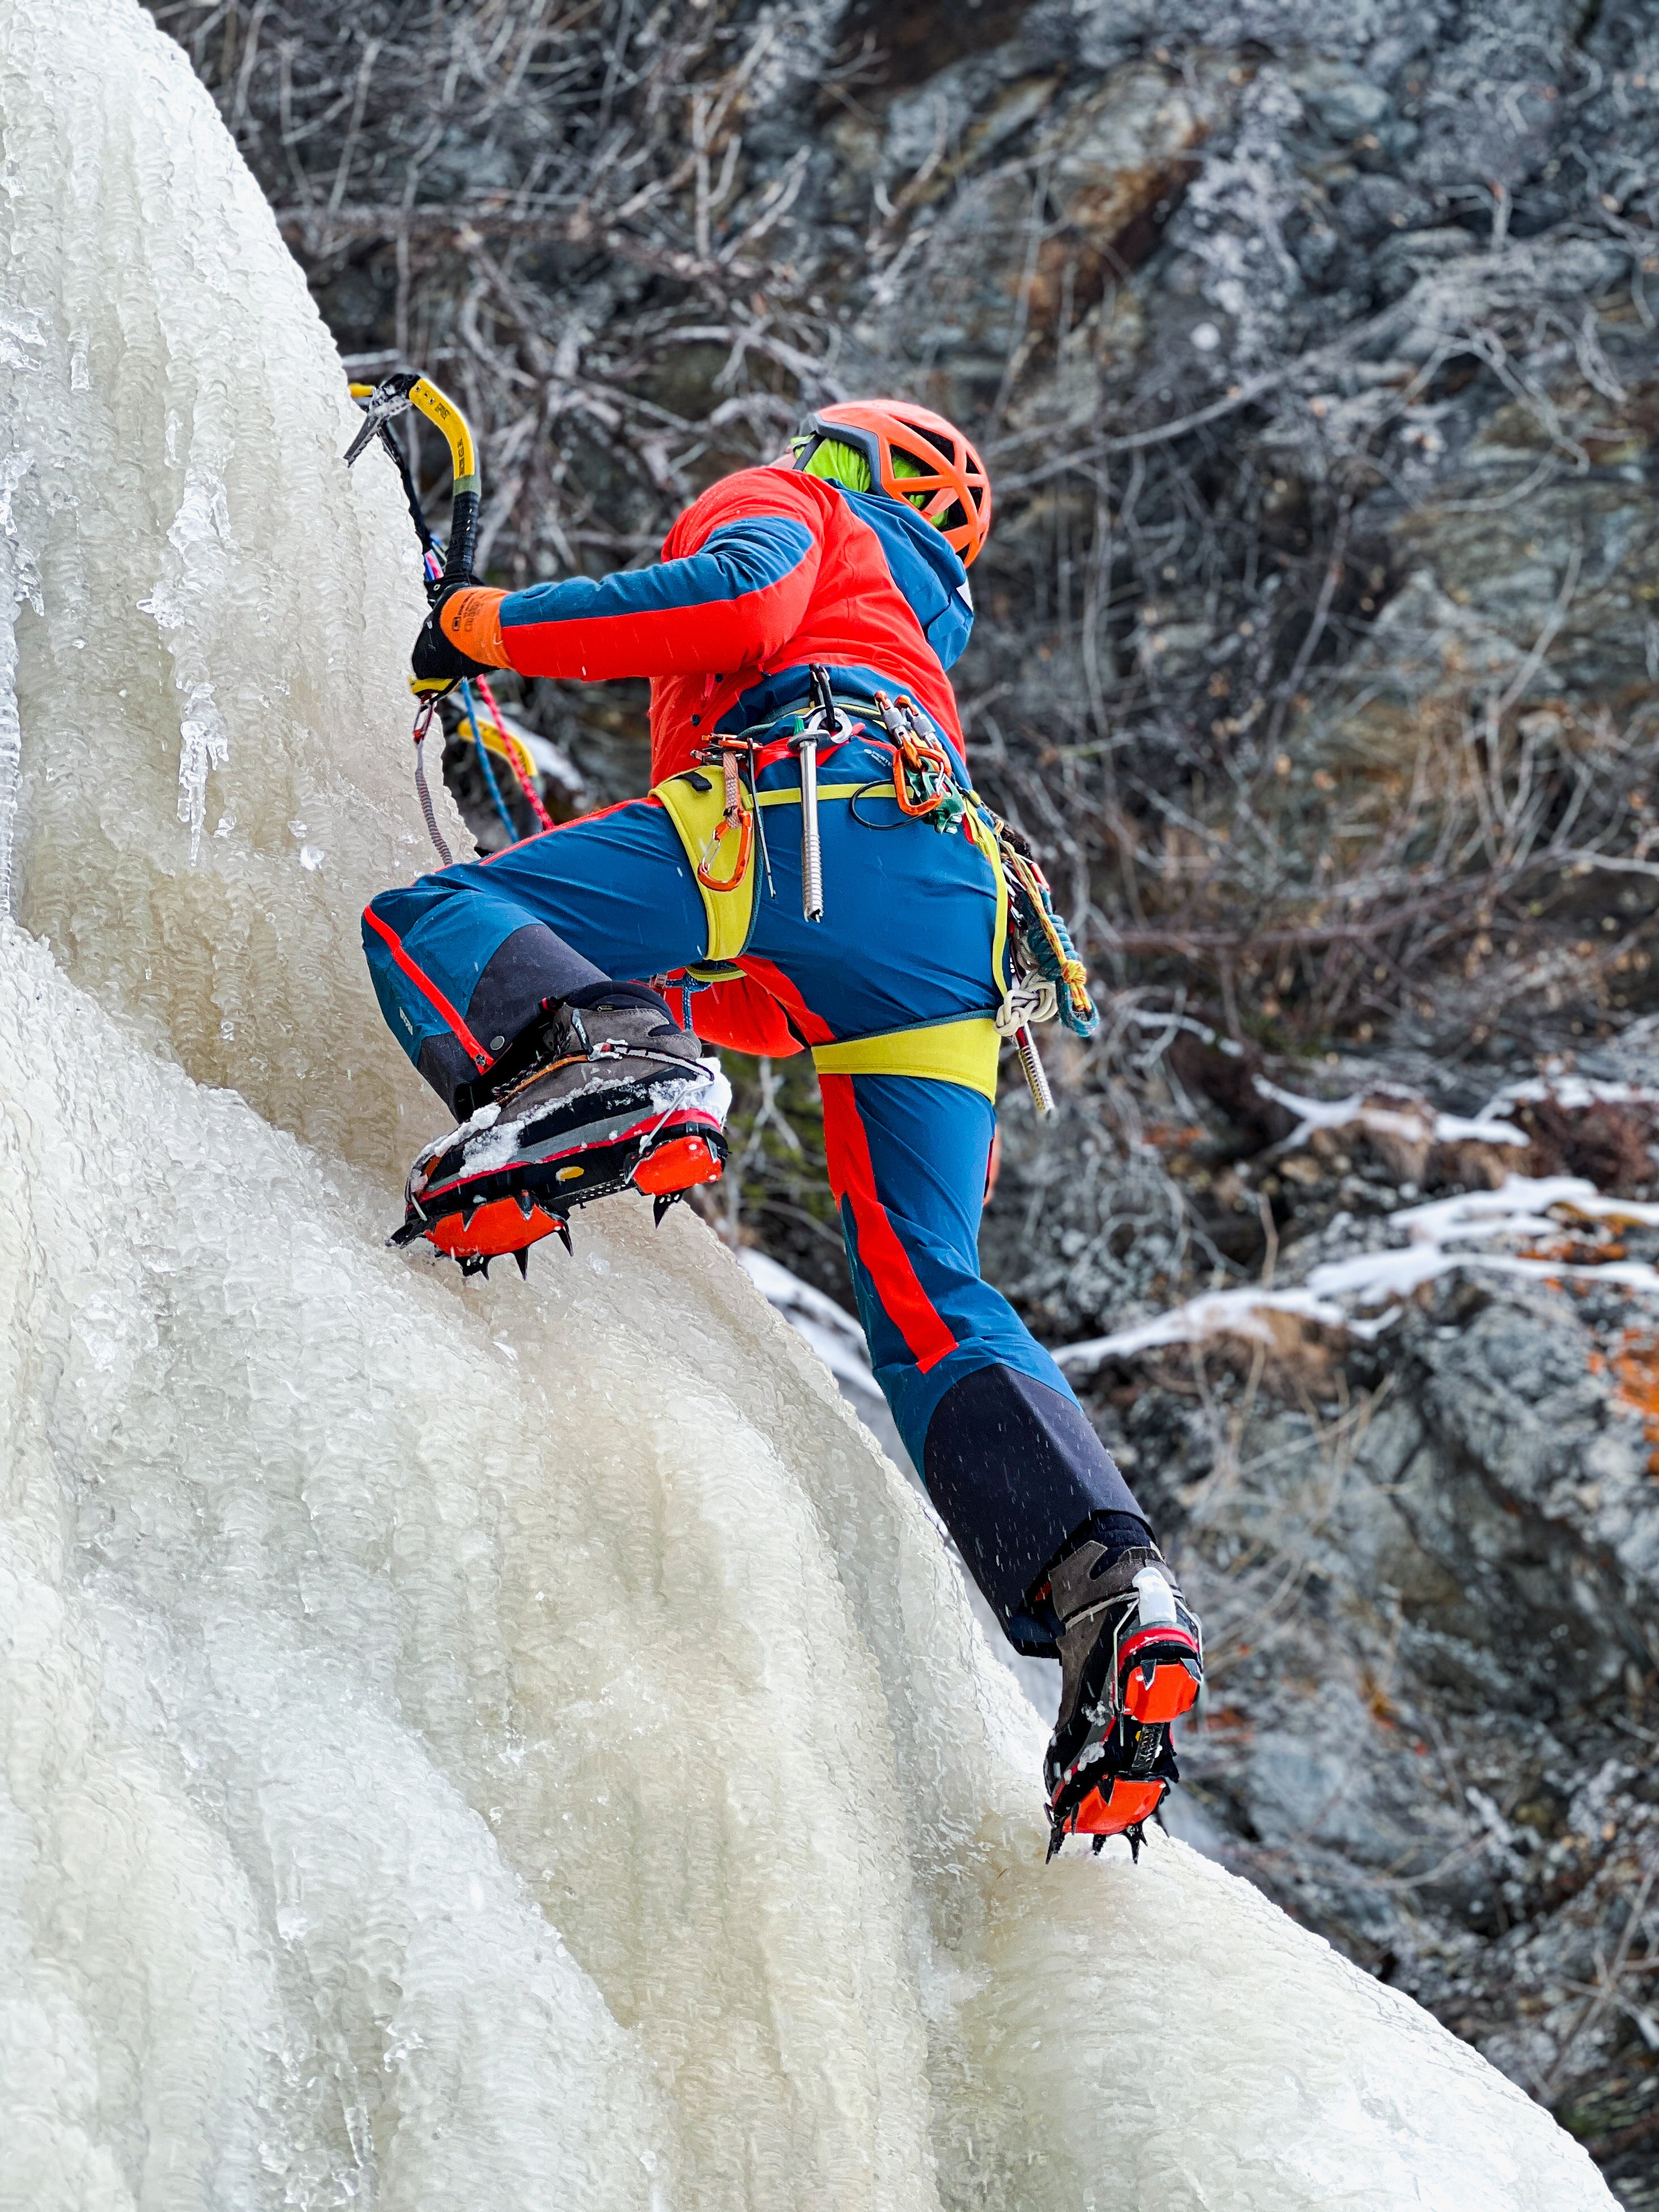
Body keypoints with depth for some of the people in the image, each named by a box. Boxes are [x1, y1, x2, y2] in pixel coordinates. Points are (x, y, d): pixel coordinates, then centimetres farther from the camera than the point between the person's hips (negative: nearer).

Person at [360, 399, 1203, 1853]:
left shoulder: (790, 505, 29)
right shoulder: (922, 641, 48)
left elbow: (743, 603, 1)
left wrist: (492, 628, 8)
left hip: (804, 801, -7)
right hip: (955, 916, 7)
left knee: (425, 924, -7)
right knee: (927, 1304, 4)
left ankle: (595, 1064, -40)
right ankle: (1101, 1581, -19)